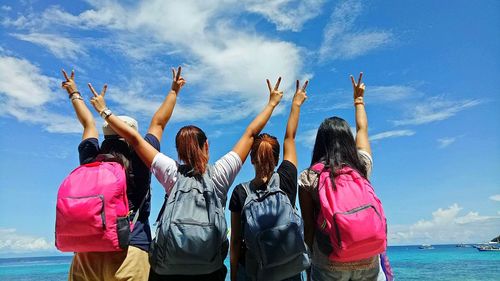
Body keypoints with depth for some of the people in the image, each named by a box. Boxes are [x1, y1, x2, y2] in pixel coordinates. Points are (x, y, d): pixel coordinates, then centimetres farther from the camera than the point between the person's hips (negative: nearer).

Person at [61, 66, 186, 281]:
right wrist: (174, 91, 22)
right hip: (130, 252, -4)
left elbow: (89, 123, 20)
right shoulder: (139, 160, -3)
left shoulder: (90, 160, 4)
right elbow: (158, 123, 8)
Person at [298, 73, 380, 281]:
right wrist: (359, 99, 34)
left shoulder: (308, 177, -9)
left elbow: (309, 226, -6)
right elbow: (362, 129, 18)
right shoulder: (362, 166, 0)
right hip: (368, 262, 3)